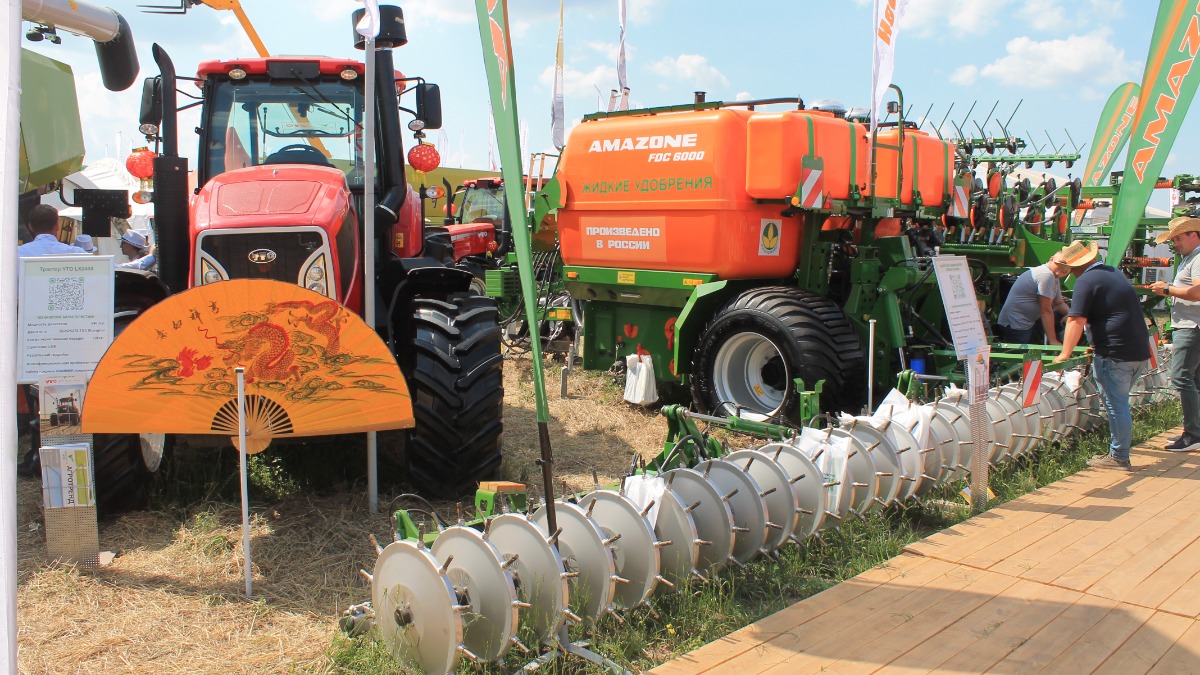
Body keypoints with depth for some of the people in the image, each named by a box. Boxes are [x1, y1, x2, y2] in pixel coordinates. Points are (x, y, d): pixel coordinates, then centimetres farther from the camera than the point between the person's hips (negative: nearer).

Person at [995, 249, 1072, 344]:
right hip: (1015, 325, -10)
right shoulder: (1046, 275, -19)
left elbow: (1059, 303, 19)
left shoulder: (1054, 278, 13)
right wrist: (1053, 341, -20)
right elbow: (1046, 310, -21)